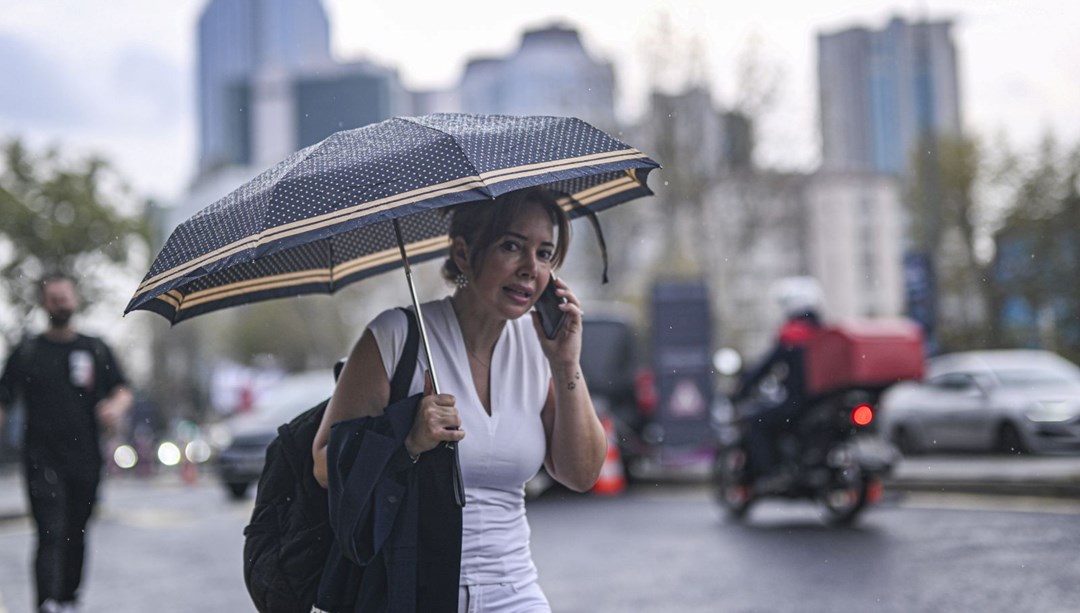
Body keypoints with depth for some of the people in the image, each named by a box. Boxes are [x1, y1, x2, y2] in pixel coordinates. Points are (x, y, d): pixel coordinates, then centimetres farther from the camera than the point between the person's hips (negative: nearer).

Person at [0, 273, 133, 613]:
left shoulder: (95, 349, 12)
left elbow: (123, 389, 10)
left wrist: (117, 405, -12)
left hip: (86, 459, 3)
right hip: (43, 460, -2)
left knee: (76, 534, 10)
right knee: (51, 534, -15)